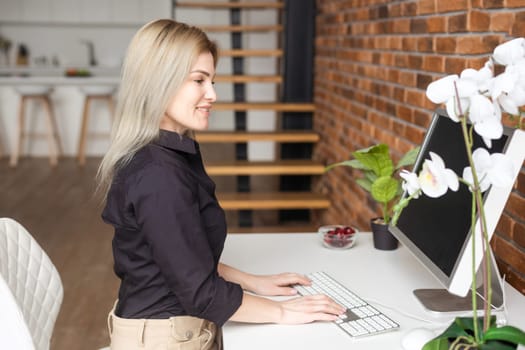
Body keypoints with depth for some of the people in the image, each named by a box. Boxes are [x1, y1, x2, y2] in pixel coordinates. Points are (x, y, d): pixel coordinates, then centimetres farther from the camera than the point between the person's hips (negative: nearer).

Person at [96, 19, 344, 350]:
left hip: (162, 321, 9)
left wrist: (253, 281, 9)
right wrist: (283, 312, -12)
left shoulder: (165, 154, 3)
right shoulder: (158, 176, -27)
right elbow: (201, 292, -23)